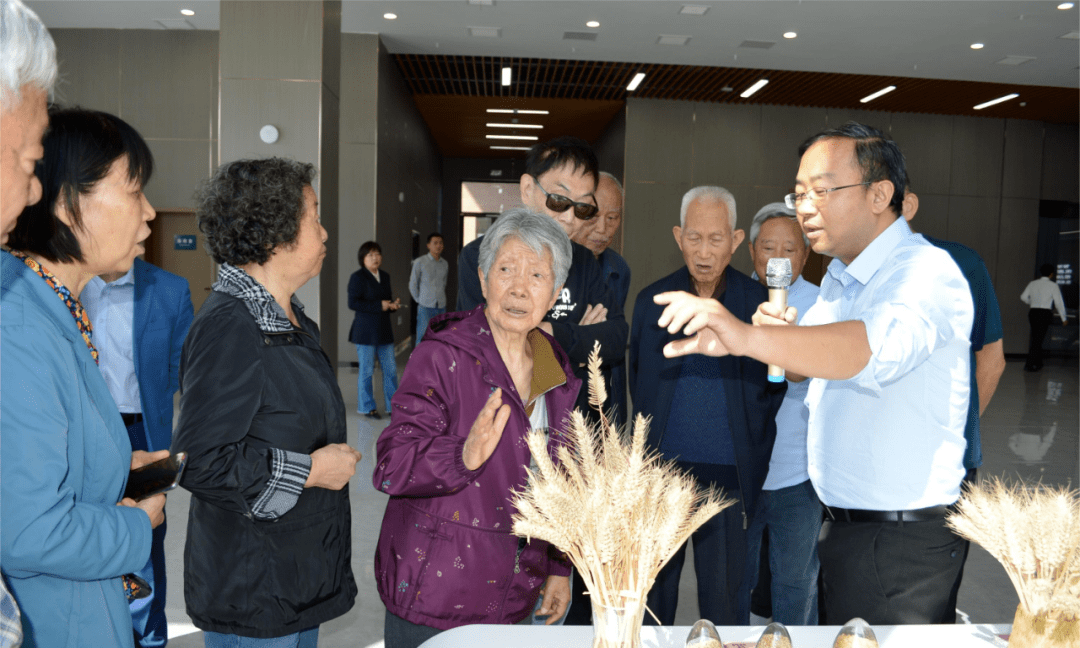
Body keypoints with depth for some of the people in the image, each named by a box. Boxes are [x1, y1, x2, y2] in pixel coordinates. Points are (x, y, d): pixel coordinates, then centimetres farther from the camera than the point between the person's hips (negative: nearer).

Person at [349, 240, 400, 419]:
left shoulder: (385, 277, 15)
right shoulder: (357, 277, -7)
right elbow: (353, 303, -15)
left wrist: (393, 304, -1)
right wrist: (379, 306, -19)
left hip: (384, 330, 6)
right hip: (365, 331, -6)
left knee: (391, 369, 6)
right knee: (366, 371, 2)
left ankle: (393, 406, 15)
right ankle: (366, 407, 15)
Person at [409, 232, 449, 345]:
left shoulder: (445, 264, 11)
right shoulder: (419, 262, -1)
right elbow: (412, 285, 4)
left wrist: (441, 298, 13)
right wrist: (420, 300, 4)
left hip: (441, 307, 4)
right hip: (425, 307, -4)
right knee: (422, 339, -6)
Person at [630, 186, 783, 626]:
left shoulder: (759, 303, -3)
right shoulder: (652, 300, 2)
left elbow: (774, 386, 3)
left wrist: (752, 453, -1)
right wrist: (649, 442, 8)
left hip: (726, 474, -2)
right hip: (662, 467, 2)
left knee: (724, 596, 6)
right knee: (654, 583, 14)